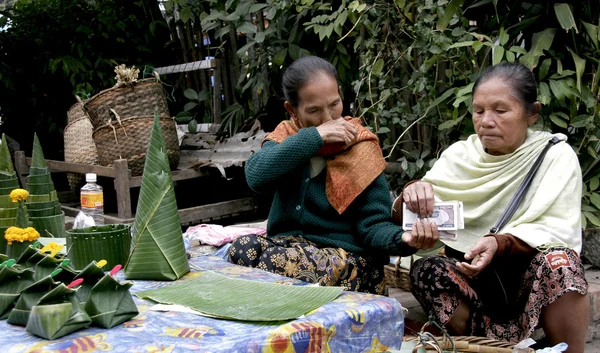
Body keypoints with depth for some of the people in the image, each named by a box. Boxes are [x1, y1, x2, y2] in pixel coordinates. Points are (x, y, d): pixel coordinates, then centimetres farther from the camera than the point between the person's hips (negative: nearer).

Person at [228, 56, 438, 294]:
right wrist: (314, 136, -18)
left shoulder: (359, 149, -3)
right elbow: (256, 176, -16)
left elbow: (373, 225, -8)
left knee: (277, 260, -31)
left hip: (348, 259, -3)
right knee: (243, 248, -26)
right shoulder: (285, 137, 6)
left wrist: (404, 239, -30)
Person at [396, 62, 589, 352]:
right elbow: (405, 220, -4)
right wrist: (412, 196, -28)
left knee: (557, 260, -32)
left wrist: (501, 243, -33)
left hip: (531, 278, -2)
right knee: (424, 270, -26)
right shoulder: (458, 155, 2)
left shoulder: (556, 156, -5)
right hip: (470, 277, 3)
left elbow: (557, 231, -15)